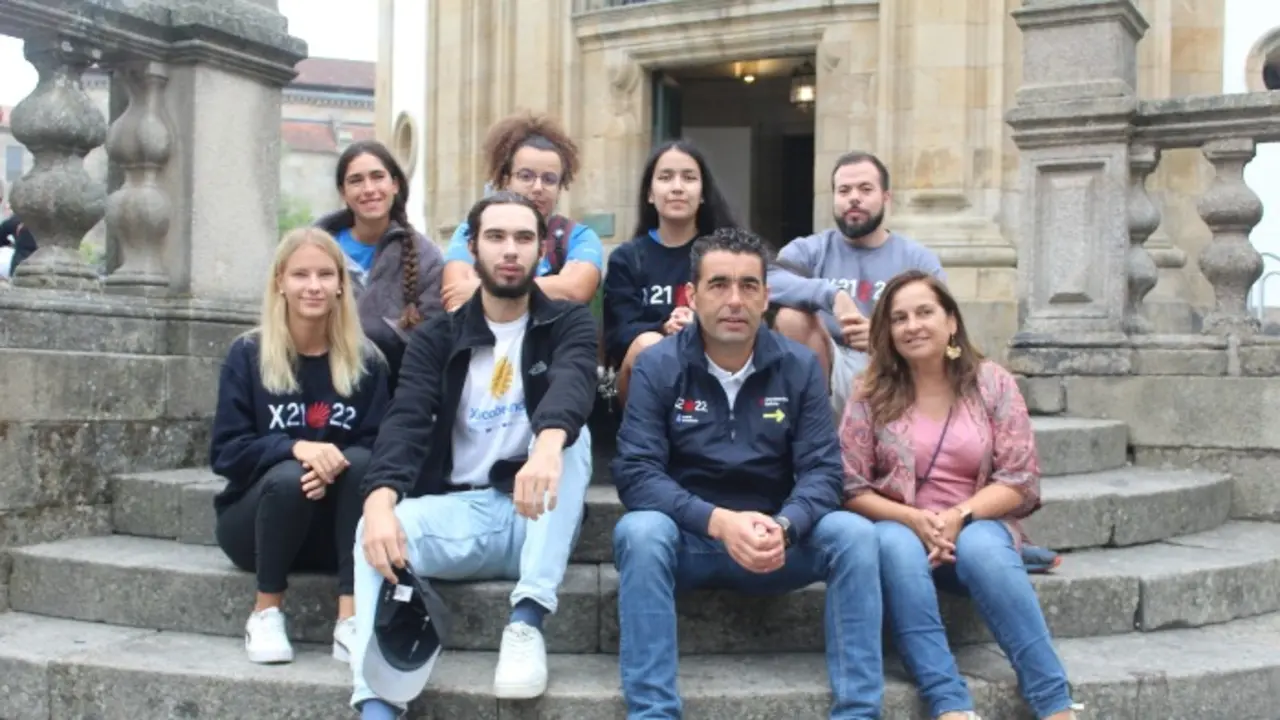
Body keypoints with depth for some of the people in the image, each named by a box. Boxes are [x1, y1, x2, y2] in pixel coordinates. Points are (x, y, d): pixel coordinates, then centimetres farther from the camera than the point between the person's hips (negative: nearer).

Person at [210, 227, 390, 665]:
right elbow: (226, 452, -10)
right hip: (256, 520, -1)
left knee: (360, 462, -29)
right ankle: (266, 612, -13)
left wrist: (336, 465, -28)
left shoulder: (366, 361, 0)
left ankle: (351, 620, -32)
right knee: (289, 476, -33)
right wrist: (295, 448, -29)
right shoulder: (248, 354, -4)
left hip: (336, 529, 1)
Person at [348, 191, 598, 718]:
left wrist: (548, 444, -48)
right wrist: (380, 500, -35)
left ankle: (526, 623, -29)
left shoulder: (569, 324, 1)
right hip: (459, 510, 1)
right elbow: (406, 421, -12)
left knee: (571, 435, -29)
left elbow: (570, 386, -23)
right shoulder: (436, 337, 5)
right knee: (376, 534, -29)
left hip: (537, 516, 0)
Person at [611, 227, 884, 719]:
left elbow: (822, 470, -7)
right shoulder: (657, 366, -7)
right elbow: (636, 473, -15)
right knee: (640, 531, -33)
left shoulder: (800, 367, -1)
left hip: (775, 542, 2)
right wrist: (718, 522, -30)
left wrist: (782, 527, -29)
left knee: (854, 533, -24)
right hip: (686, 539, -1)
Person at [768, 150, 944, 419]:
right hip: (831, 376, 0)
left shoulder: (919, 259, 8)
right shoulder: (811, 250, 6)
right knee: (791, 316, -24)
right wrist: (831, 294, -29)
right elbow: (765, 281, -15)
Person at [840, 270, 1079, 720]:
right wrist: (913, 519, -18)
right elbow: (850, 489, -3)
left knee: (980, 548, -34)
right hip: (901, 529, 0)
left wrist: (958, 517, -18)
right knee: (896, 546, -34)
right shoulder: (871, 396, 1)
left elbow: (1021, 481, -3)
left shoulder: (992, 383, 2)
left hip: (977, 526, 0)